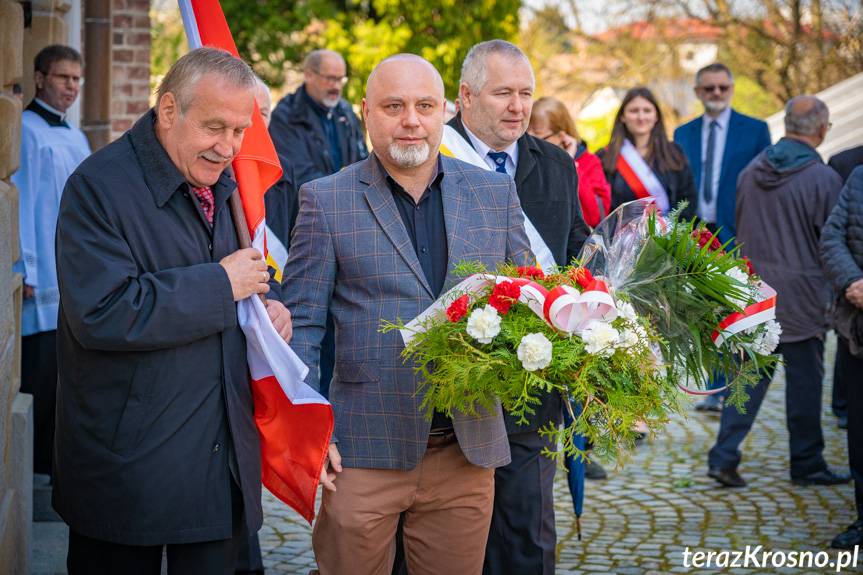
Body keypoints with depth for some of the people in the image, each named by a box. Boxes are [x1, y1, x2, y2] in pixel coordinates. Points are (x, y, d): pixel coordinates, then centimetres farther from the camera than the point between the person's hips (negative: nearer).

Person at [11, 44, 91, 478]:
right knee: (39, 376, -6)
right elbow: (20, 203, -11)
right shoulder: (25, 131, -6)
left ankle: (53, 462, 18)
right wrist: (25, 271, -15)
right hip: (42, 280, -7)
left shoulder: (76, 139, 17)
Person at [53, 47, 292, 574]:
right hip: (127, 466, -6)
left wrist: (274, 302, 2)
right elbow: (100, 314, -26)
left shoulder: (225, 187, 11)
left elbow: (259, 271, 27)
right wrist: (221, 284, -20)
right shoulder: (100, 186, -14)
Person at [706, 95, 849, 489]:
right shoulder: (823, 179, -14)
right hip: (801, 296, -5)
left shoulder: (751, 171, 3)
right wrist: (834, 292, 6)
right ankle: (806, 464, 16)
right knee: (805, 379, 6)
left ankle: (724, 455, 2)